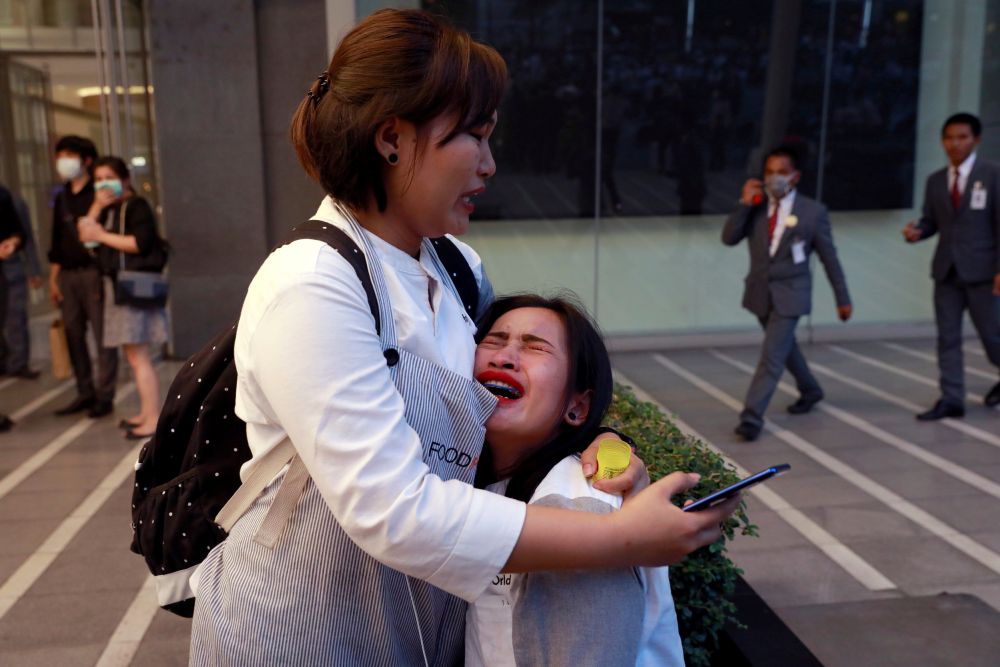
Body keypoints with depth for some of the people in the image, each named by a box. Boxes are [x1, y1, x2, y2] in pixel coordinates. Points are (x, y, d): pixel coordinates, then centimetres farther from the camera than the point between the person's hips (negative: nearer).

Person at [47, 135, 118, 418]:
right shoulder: (62, 198, 17)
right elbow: (56, 241, 20)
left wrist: (105, 273, -13)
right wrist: (53, 278, 16)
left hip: (93, 271, -7)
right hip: (67, 274, 7)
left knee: (102, 335, -4)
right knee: (73, 335, 7)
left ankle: (104, 395, 3)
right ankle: (85, 392, 15)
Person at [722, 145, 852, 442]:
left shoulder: (813, 211, -9)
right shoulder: (755, 208, -1)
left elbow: (829, 257, -2)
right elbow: (729, 238, -11)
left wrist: (843, 298, 1)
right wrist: (744, 204, -20)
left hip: (790, 293, -5)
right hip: (760, 292, 5)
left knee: (772, 355, -12)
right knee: (784, 347, 22)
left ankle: (752, 416, -7)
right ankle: (810, 390, 46)